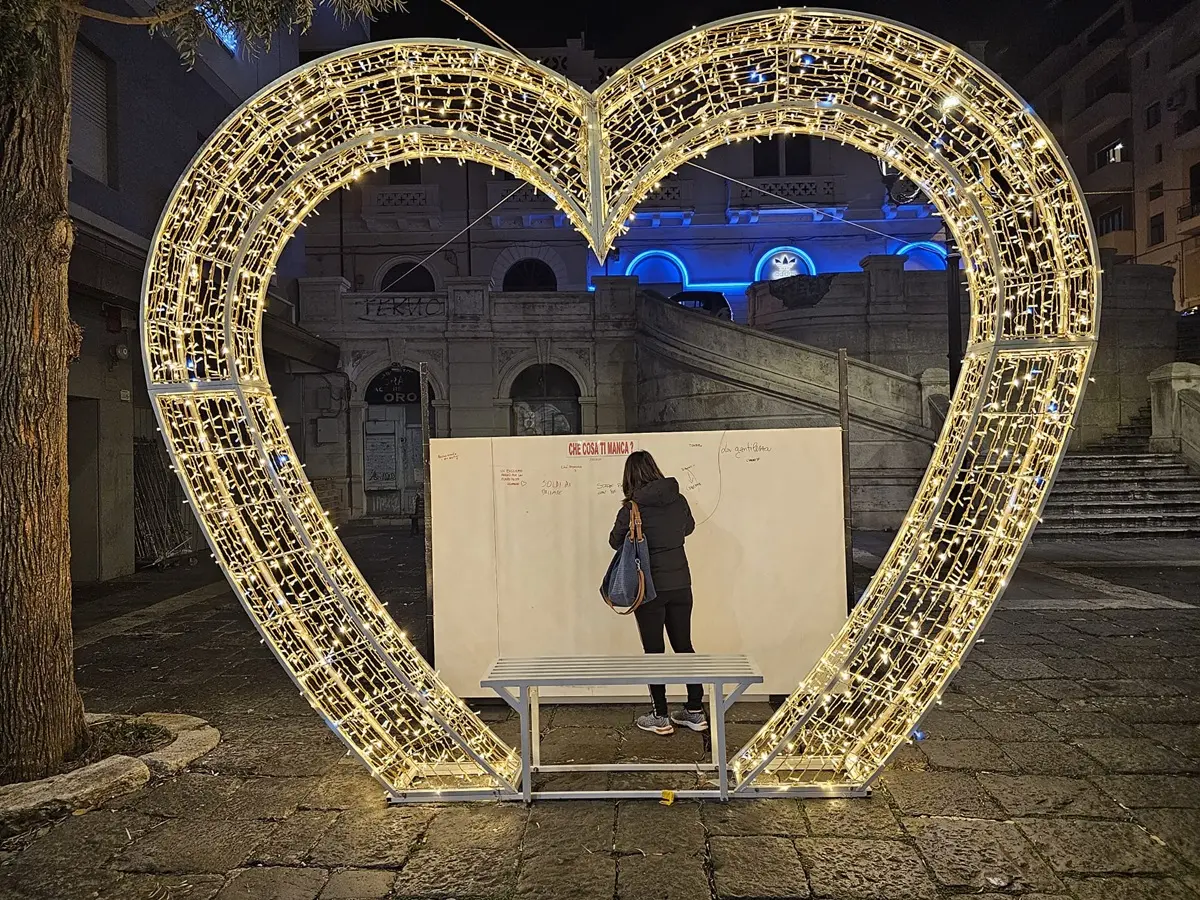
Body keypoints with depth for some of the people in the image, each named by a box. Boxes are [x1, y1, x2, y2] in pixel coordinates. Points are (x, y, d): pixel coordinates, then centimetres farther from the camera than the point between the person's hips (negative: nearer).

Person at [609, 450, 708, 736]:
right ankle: (696, 712, 23)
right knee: (684, 646, 15)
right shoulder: (679, 501, -2)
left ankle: (660, 717, 17)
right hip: (680, 585, 5)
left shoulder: (632, 509, -15)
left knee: (654, 651, 8)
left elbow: (615, 541, 0)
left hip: (650, 588, -4)